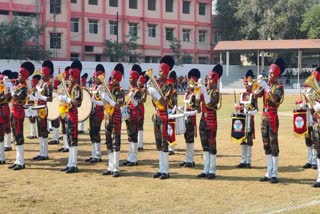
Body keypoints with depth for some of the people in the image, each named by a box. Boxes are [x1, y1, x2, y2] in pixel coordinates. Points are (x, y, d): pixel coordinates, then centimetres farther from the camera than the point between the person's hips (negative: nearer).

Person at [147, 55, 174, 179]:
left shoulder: (168, 86, -9)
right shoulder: (156, 84, 12)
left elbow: (164, 102, -18)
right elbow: (154, 103, 13)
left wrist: (155, 92, -22)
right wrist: (150, 90, 3)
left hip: (164, 116, -8)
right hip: (156, 115, 8)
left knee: (164, 143, -6)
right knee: (158, 143, 10)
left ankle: (166, 171, -2)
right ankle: (161, 169, 16)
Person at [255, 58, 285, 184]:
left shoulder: (278, 87, -5)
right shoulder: (266, 85, 12)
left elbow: (274, 99, -23)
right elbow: (256, 95, 0)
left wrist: (267, 88, -24)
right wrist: (262, 86, -14)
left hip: (273, 117, -7)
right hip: (264, 117, 7)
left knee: (273, 144, -5)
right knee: (266, 145, 9)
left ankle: (274, 174, -3)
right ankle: (269, 173, 15)